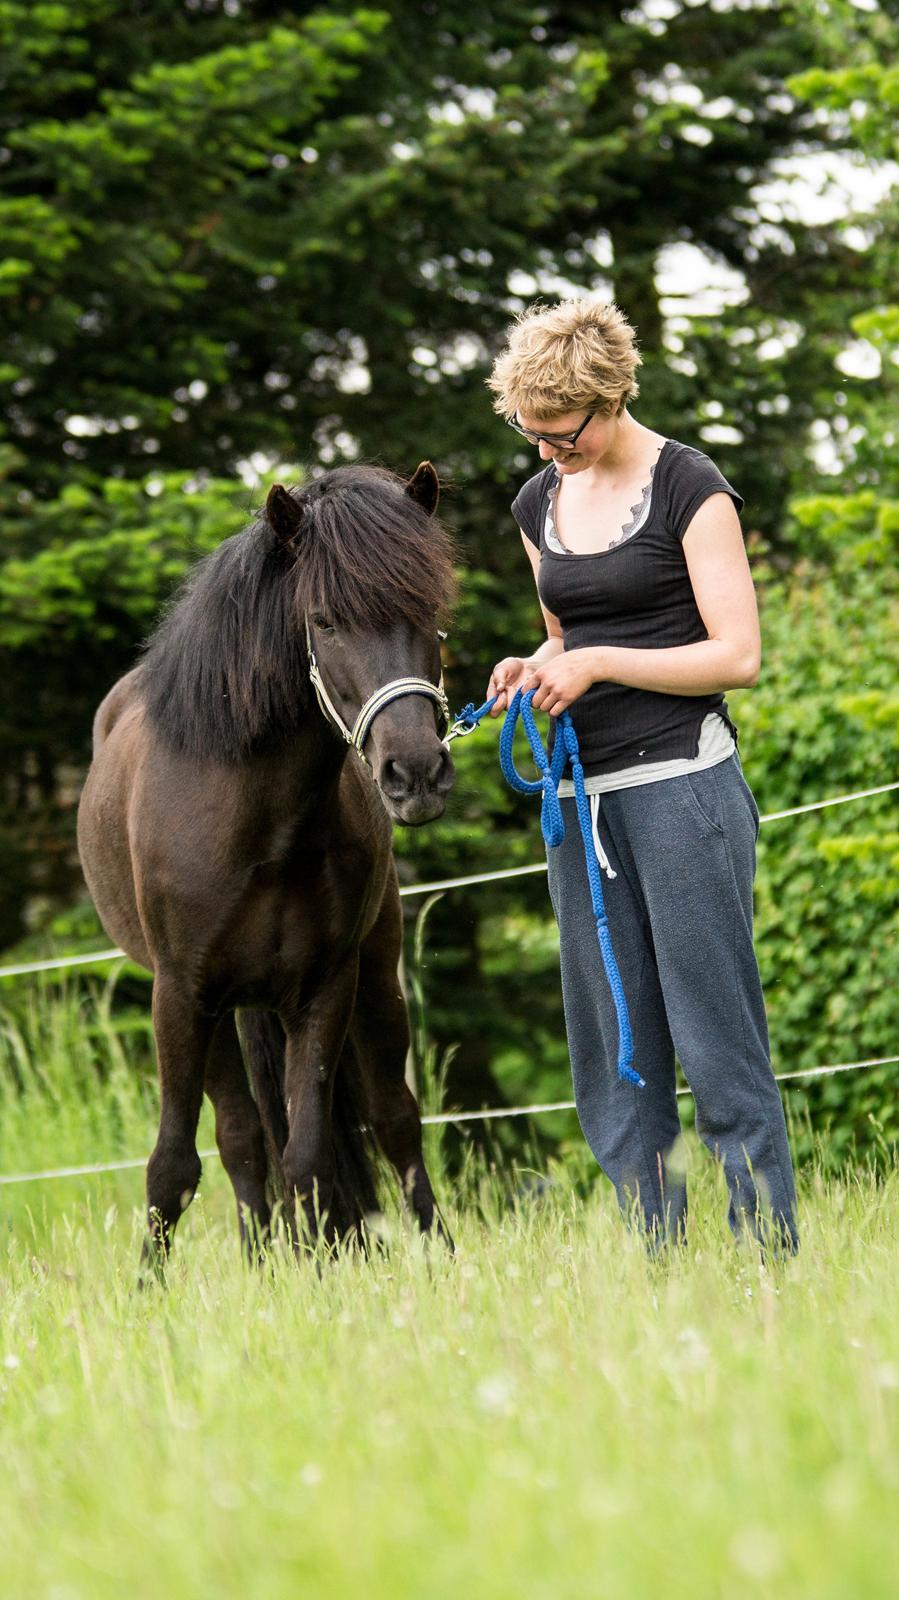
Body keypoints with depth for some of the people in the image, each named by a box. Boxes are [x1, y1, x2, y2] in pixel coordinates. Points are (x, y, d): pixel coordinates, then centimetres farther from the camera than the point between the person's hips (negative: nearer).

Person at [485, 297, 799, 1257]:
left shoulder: (689, 489, -6)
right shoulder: (540, 505, 13)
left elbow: (736, 656, -10)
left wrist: (598, 663, -15)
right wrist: (534, 668, 4)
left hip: (681, 781, -7)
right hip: (583, 797, 7)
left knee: (717, 1039, -7)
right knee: (612, 1058, 6)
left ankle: (774, 1259, -3)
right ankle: (652, 1265, 10)